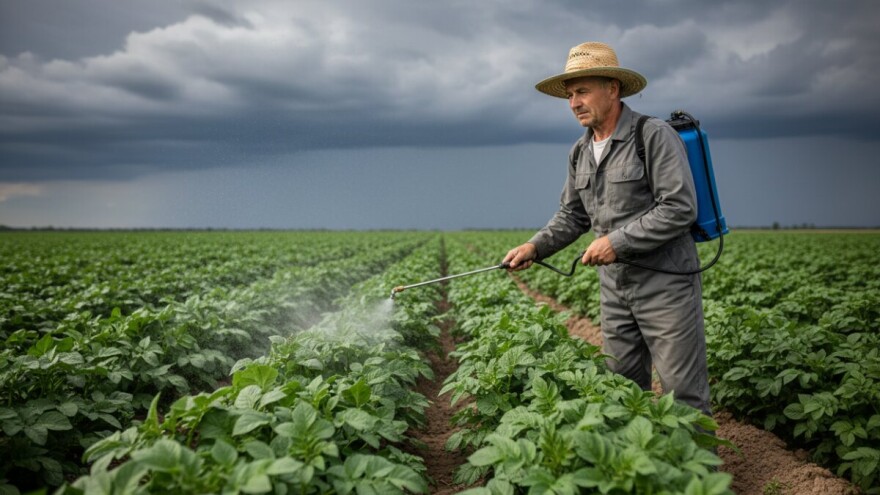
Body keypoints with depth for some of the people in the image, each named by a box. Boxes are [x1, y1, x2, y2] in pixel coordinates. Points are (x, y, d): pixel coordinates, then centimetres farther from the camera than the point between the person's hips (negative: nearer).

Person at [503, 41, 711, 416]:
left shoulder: (655, 136, -13)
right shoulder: (580, 153, 11)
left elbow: (680, 208, -19)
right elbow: (571, 216, 16)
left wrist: (618, 242, -19)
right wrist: (535, 247, 0)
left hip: (666, 283, -7)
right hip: (615, 289, 7)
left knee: (684, 396, -1)